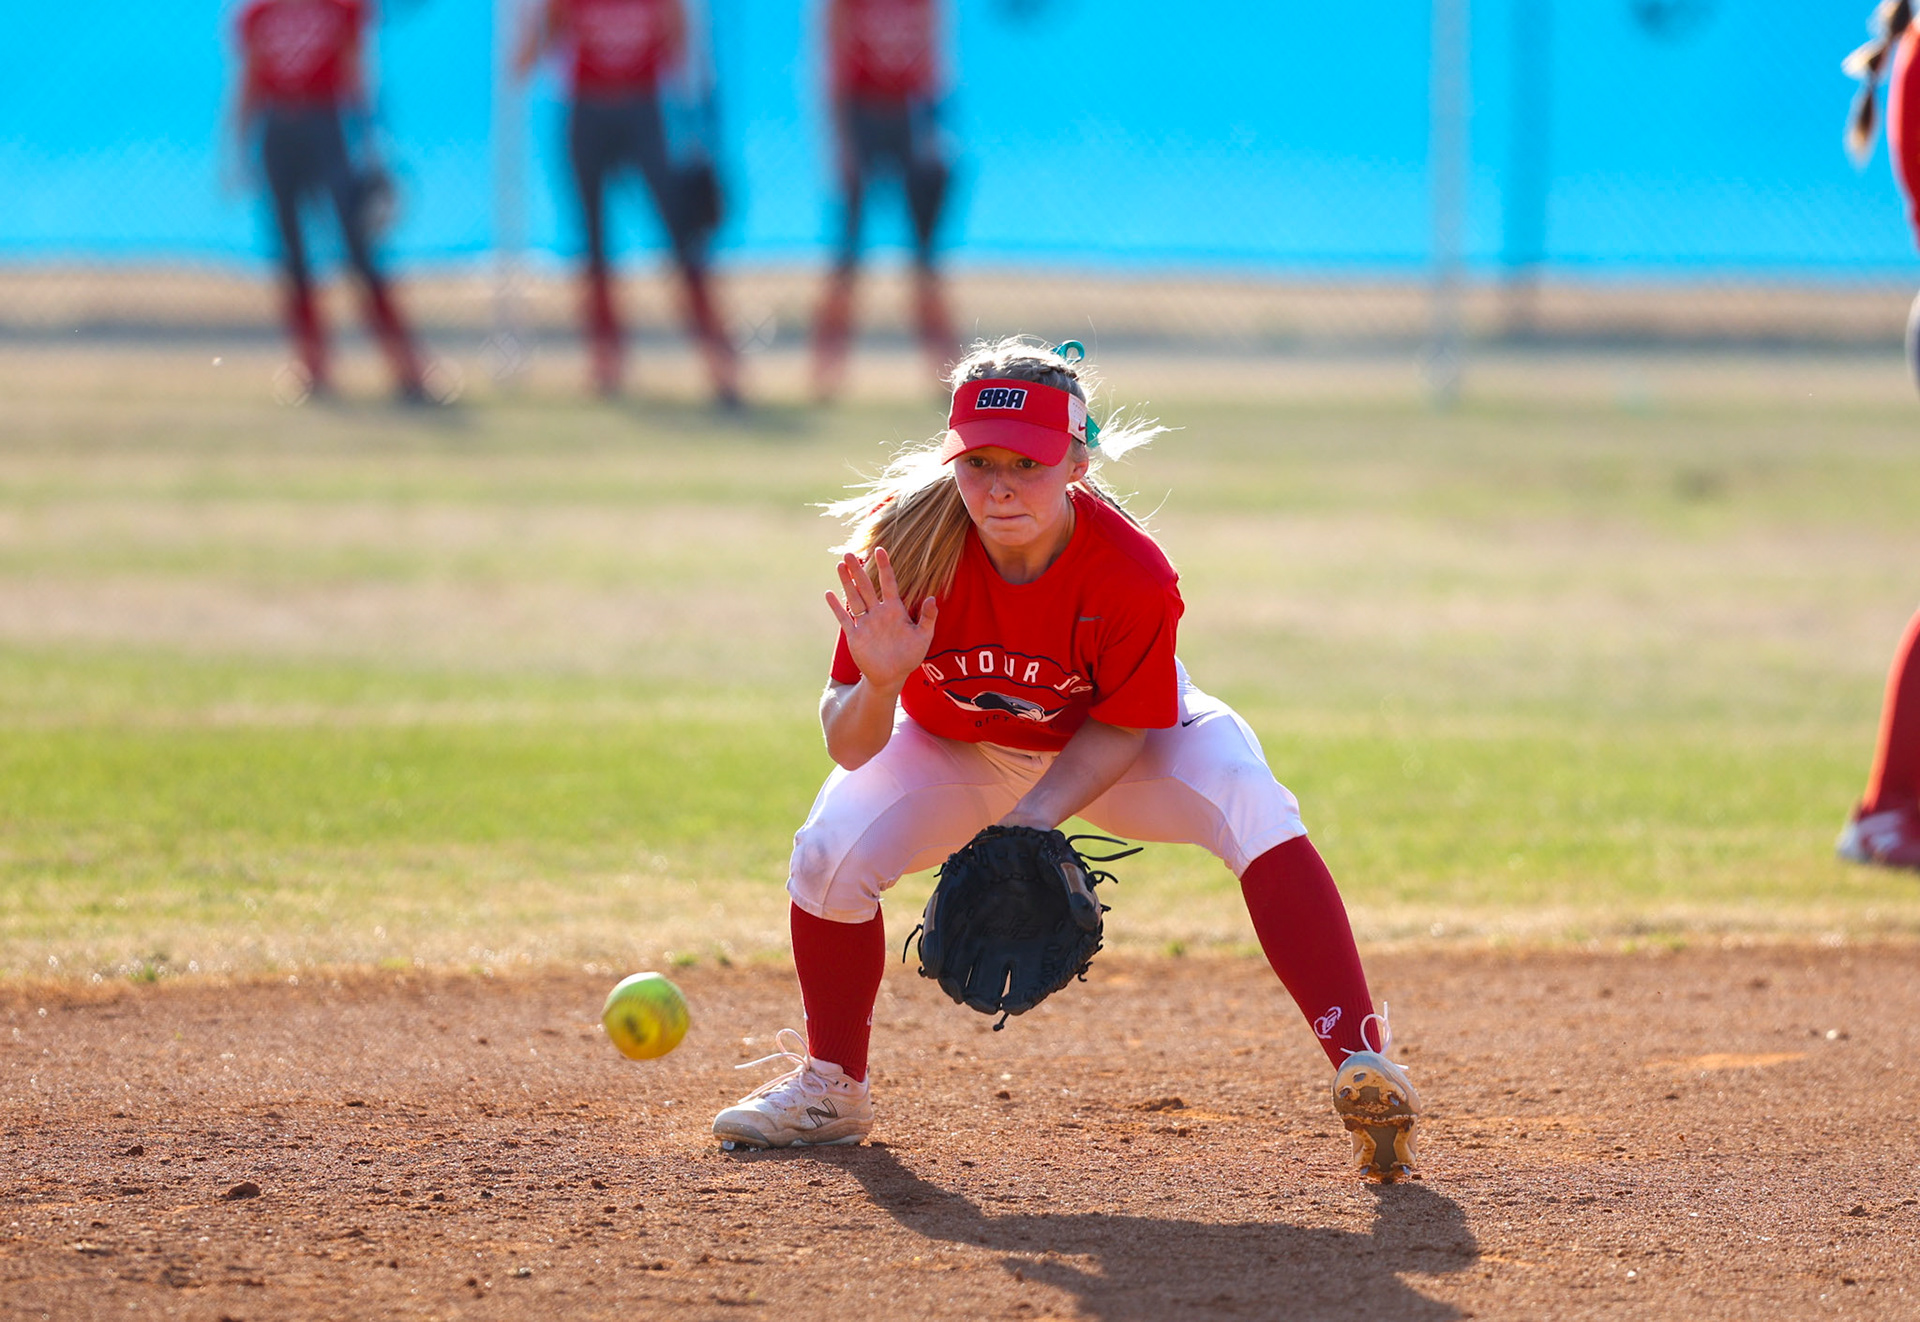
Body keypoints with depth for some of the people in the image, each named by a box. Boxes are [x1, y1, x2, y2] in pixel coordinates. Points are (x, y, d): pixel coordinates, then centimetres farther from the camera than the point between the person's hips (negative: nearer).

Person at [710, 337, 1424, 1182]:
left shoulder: (1133, 575, -35)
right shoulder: (907, 547, -32)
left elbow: (1120, 725, -18)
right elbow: (849, 746, -29)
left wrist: (1038, 815, -34)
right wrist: (878, 684, -51)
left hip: (1105, 752, -1)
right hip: (957, 748, 2)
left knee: (1254, 811, -29)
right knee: (829, 853, -21)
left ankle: (1360, 1059, -33)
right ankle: (830, 1089, 6)